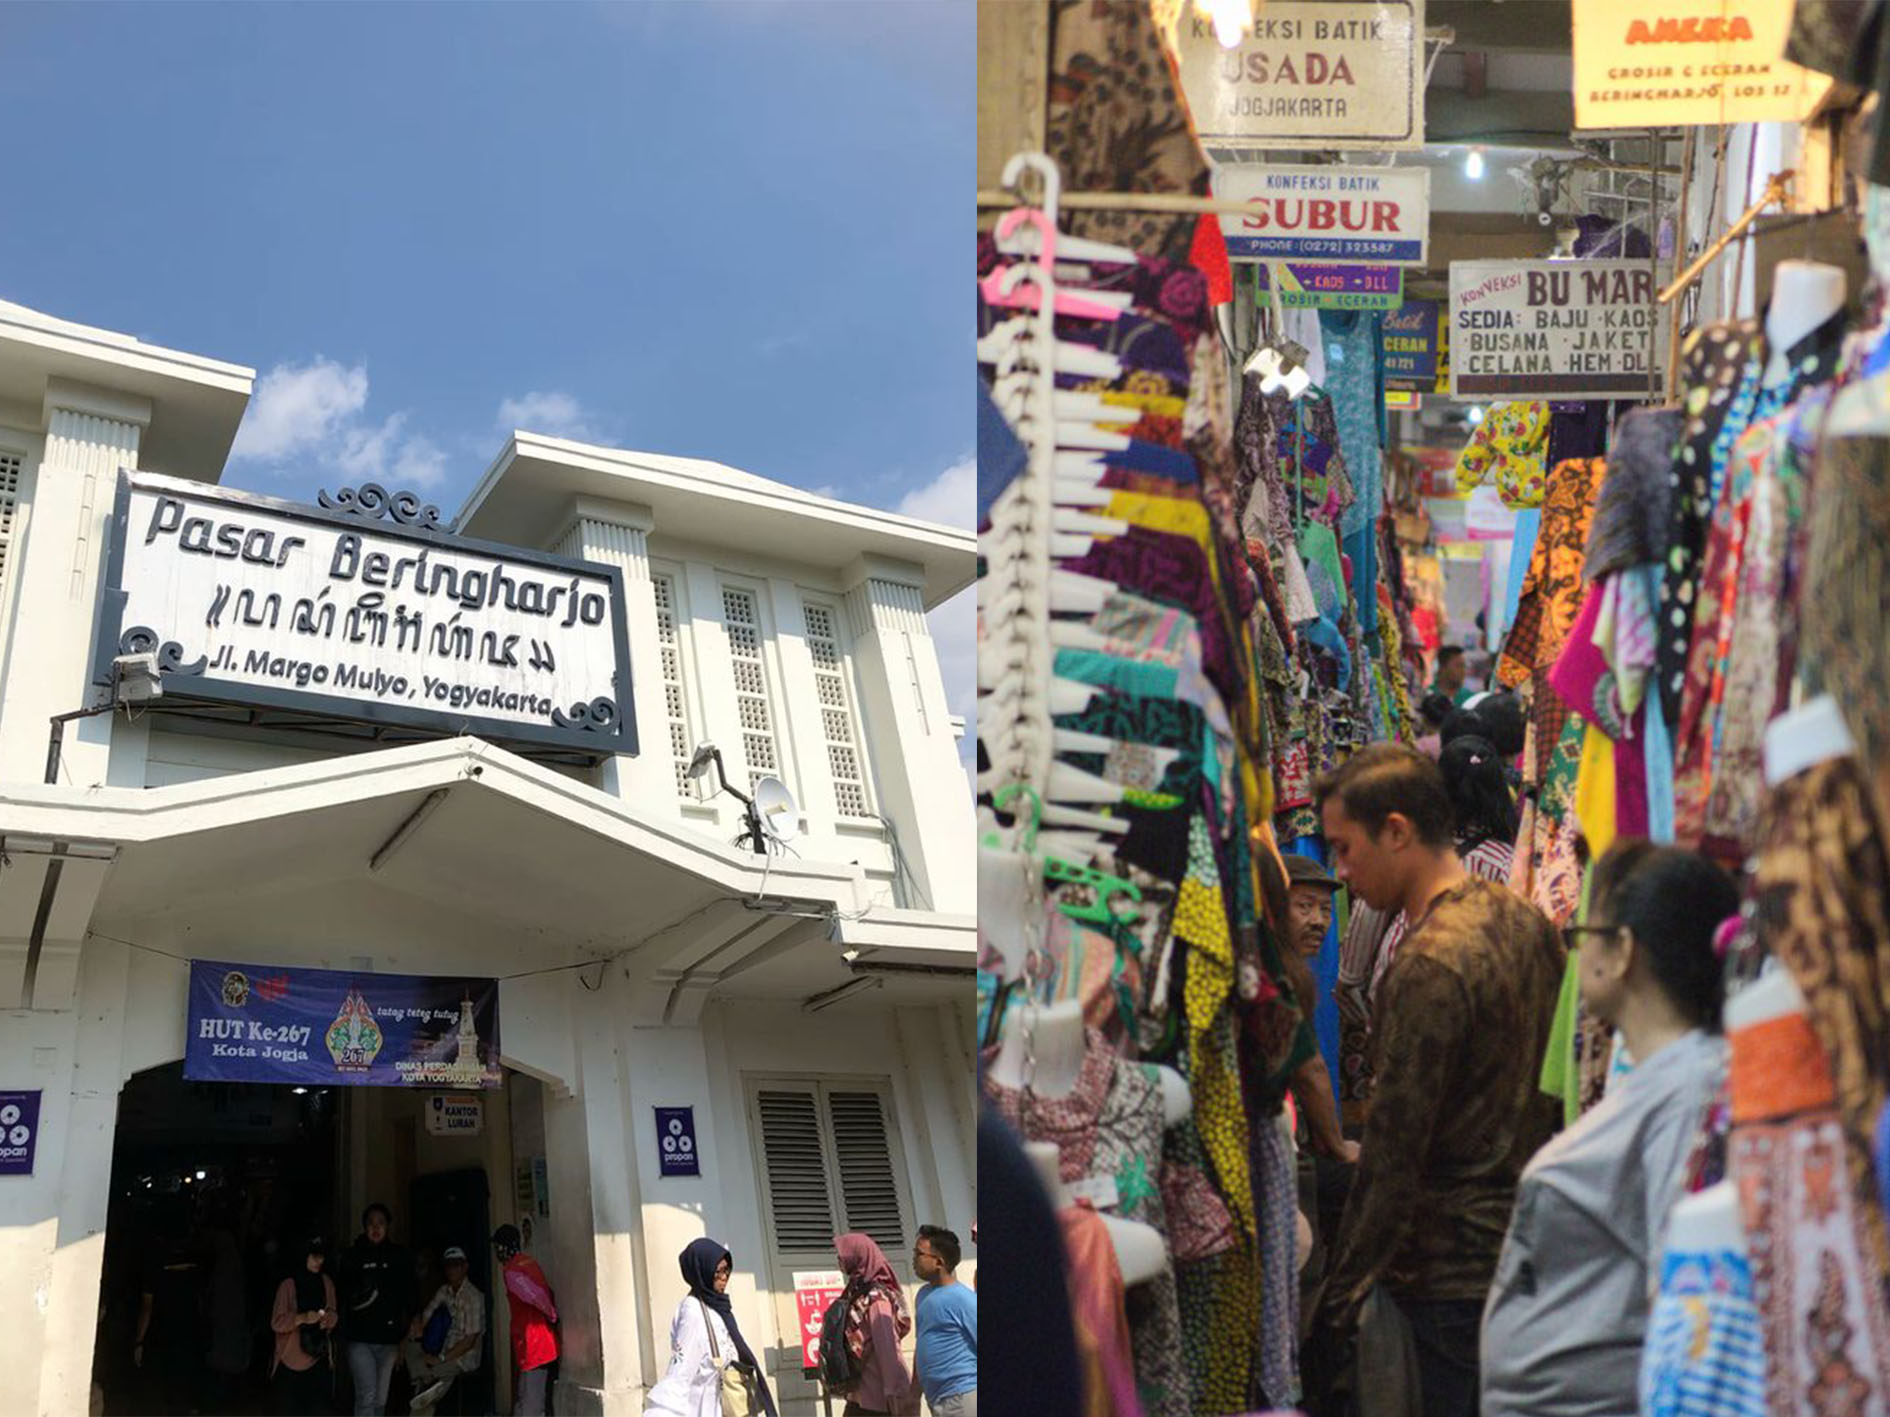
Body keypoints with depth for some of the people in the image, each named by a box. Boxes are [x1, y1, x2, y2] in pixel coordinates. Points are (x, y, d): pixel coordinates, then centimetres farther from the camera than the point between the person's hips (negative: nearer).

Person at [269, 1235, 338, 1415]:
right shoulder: (289, 1285, -9)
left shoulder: (326, 1283, 5)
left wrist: (328, 1318, -9)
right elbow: (276, 1322, -11)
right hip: (291, 1360, -4)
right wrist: (302, 1318, -25)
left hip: (319, 1359, 4)